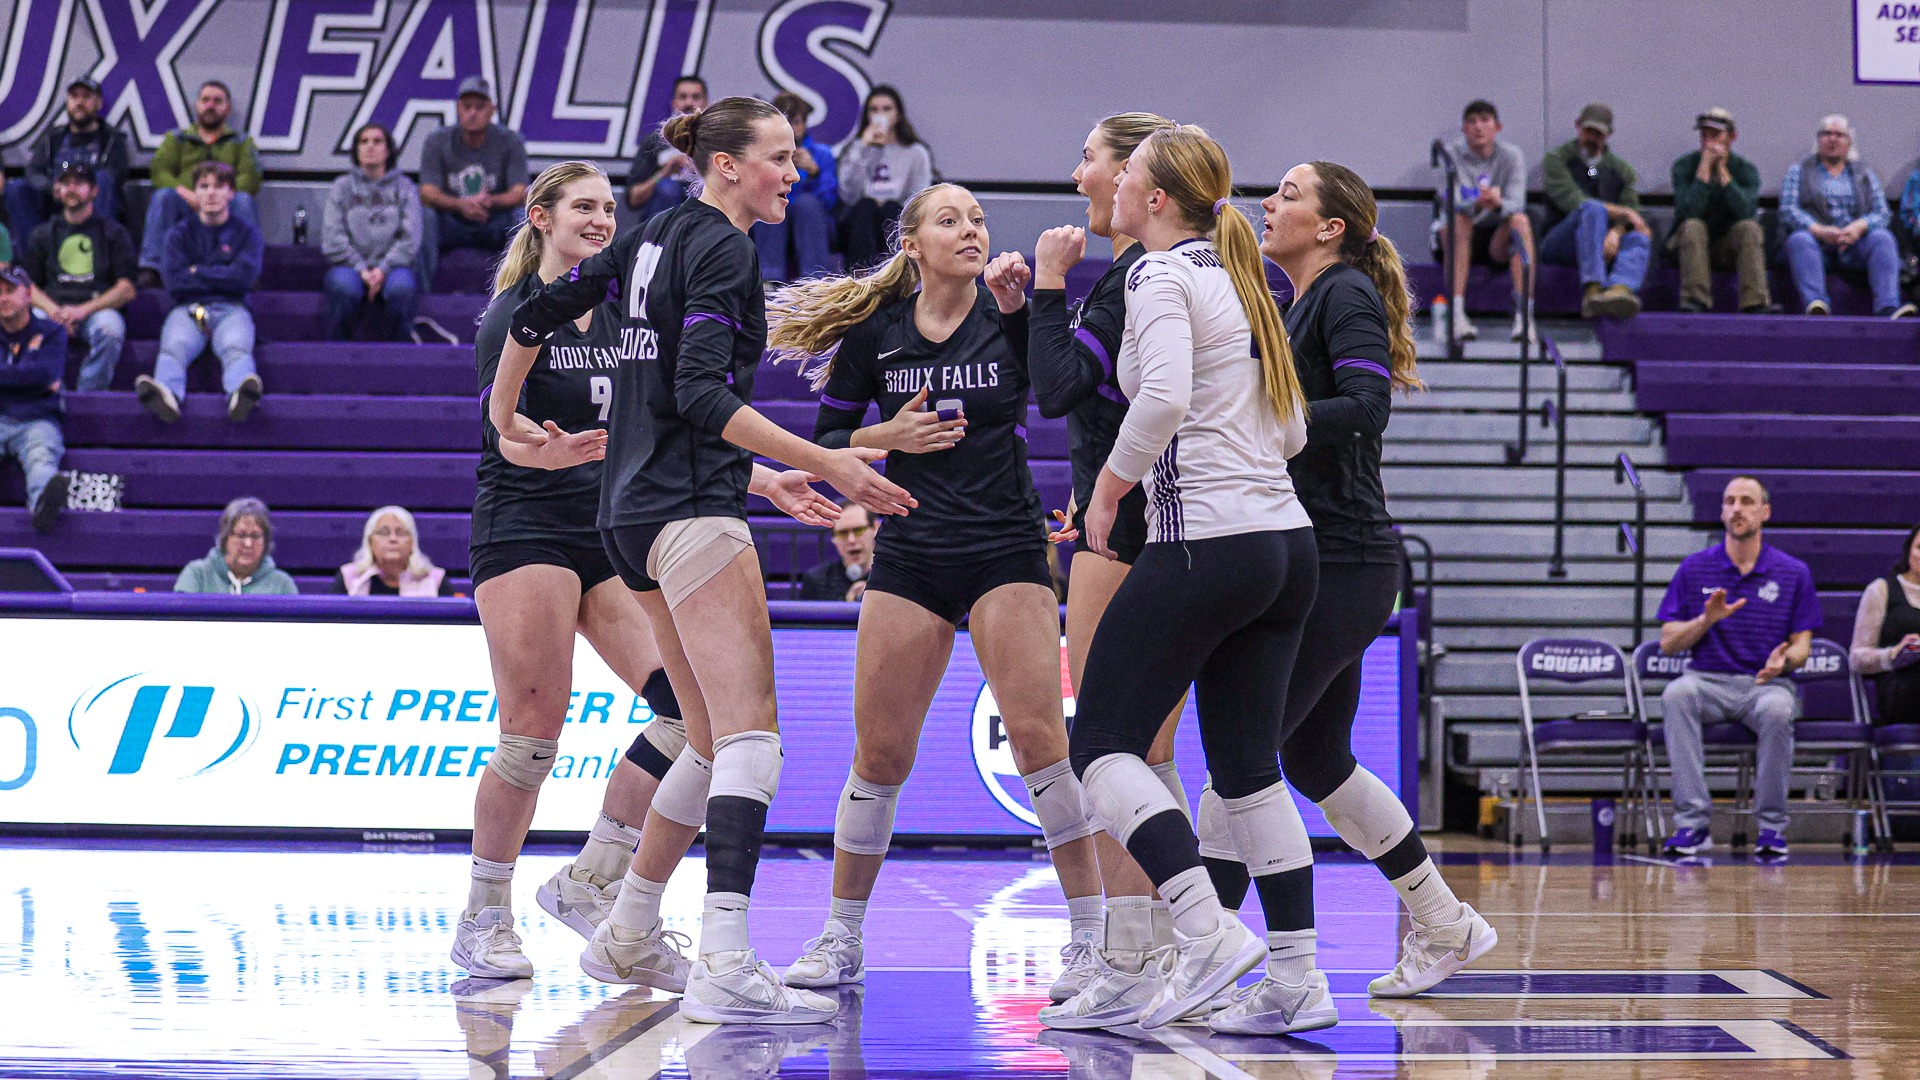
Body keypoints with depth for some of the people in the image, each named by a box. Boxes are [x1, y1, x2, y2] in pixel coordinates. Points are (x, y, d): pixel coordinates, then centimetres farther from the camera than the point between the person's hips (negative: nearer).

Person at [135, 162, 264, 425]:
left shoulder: (245, 232, 16)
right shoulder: (181, 233, 18)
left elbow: (244, 278, 0)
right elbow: (175, 284, 4)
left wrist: (198, 272, 6)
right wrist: (222, 277, 4)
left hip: (231, 309, -1)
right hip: (188, 309, 1)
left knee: (236, 348, -35)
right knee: (174, 348, -34)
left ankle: (242, 394, -70)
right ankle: (166, 394, -67)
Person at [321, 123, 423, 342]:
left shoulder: (404, 188, 13)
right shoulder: (342, 187, 13)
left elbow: (410, 240, 2)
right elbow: (332, 240, 2)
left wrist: (382, 270, -13)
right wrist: (361, 269, -12)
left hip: (390, 268, 0)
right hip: (350, 266, 0)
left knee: (402, 286, -35)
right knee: (344, 286, -35)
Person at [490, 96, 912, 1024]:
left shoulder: (655, 238, 17)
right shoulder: (722, 249, -9)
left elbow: (537, 312, 22)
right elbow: (702, 396, -20)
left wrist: (505, 413, 39)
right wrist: (829, 467, -22)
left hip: (633, 511, 10)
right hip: (690, 509, -10)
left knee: (712, 741, 16)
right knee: (750, 736, -16)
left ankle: (627, 935, 22)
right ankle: (725, 968, -27)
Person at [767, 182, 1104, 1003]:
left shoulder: (1010, 316, -2)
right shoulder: (874, 333, 3)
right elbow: (827, 437, 10)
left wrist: (1022, 310, -28)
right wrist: (887, 436, -9)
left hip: (1007, 548, -1)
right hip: (910, 555, 2)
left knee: (1039, 734, -13)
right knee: (880, 750, 1)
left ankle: (1093, 937, -5)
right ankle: (841, 940, 15)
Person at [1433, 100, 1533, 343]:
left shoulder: (1512, 156, -2)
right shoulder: (1452, 154, -6)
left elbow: (1516, 203, -16)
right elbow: (1453, 201, -22)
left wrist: (1499, 204, -41)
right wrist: (1477, 204, -45)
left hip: (1497, 240, 2)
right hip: (1460, 240, -1)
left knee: (1520, 220, -28)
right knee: (1459, 219, -33)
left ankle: (1524, 313, -36)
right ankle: (1457, 314, -40)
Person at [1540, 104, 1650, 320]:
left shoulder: (1622, 170, 21)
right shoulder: (1556, 159, 10)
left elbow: (1631, 213, 5)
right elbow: (1571, 201, -8)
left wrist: (1616, 232, -19)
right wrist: (1620, 212, -17)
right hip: (1557, 244, -4)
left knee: (1639, 238, -29)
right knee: (1594, 209, -34)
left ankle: (1620, 289, -64)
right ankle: (1592, 291, -54)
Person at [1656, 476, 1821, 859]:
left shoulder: (1793, 573, 7)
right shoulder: (1694, 569, 9)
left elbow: (1802, 643, 8)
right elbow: (1668, 643, 7)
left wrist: (1784, 659, -16)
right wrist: (1707, 620, -11)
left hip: (1766, 684, -1)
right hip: (1709, 681, 1)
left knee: (1776, 710, -38)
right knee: (1676, 694, -35)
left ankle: (1771, 825, -21)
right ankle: (1693, 821, -36)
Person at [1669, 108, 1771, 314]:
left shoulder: (1746, 170, -3)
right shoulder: (1685, 166, -6)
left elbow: (1746, 212, -23)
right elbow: (1689, 211, -23)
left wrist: (1722, 170, -19)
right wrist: (1705, 167, -21)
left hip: (1728, 247, 1)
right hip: (1690, 243, -1)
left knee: (1749, 227, -28)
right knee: (1693, 226, -32)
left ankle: (1755, 303, -37)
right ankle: (1694, 303, -42)